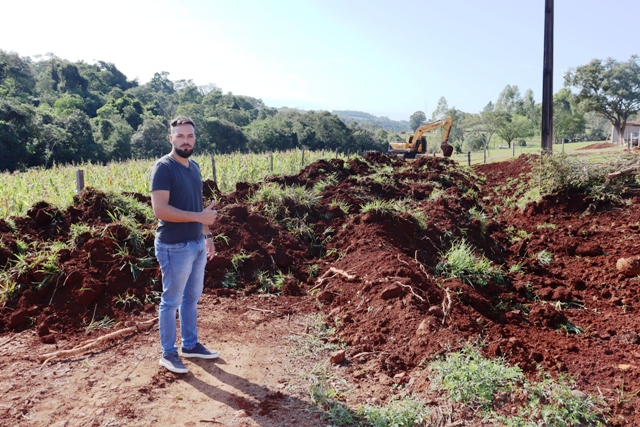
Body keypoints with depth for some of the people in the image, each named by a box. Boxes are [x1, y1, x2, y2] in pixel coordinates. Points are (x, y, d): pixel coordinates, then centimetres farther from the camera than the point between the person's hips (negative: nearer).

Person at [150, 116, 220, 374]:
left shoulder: (194, 166, 10)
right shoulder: (163, 168, -15)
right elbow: (160, 209, -23)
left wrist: (207, 235, 15)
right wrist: (200, 217, -23)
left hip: (197, 244, 8)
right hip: (175, 247, -8)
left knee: (192, 297, 18)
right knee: (172, 301, 5)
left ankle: (190, 345, 33)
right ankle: (168, 353, 21)